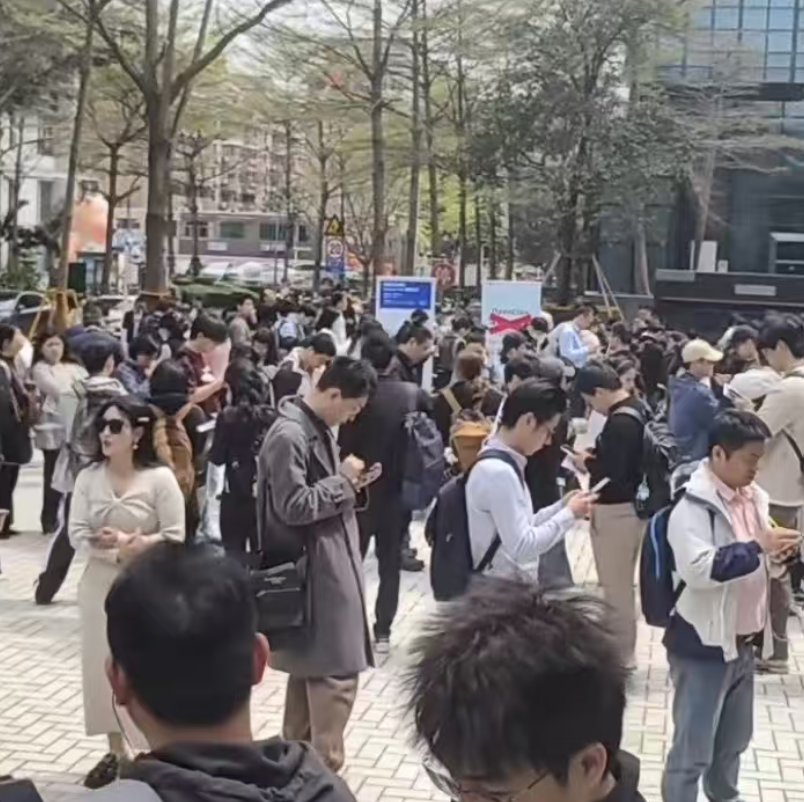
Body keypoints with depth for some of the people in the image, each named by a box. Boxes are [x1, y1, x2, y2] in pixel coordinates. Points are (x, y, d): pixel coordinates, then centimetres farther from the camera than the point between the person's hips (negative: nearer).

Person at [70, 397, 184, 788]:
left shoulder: (160, 478, -11)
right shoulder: (88, 477, 0)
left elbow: (175, 537, -12)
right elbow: (77, 534, -4)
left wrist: (128, 543, -20)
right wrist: (115, 550, -19)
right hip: (101, 585, 4)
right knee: (104, 666, 8)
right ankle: (116, 751, 22)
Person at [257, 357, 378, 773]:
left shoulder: (320, 428, 11)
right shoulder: (289, 435, -19)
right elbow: (293, 506, -22)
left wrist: (349, 482, 2)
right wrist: (343, 480, -14)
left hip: (328, 566, 10)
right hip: (315, 571, -10)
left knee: (310, 669, 17)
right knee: (334, 675, -7)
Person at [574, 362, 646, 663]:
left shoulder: (620, 422, -24)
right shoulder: (632, 410, 8)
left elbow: (613, 473, -28)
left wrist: (586, 464, -11)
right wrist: (595, 455, 1)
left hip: (616, 511, -10)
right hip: (625, 507, 10)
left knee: (615, 585, 1)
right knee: (620, 583, 19)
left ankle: (620, 654, 11)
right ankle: (621, 649, 30)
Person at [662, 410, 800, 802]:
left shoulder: (753, 497, 7)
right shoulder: (693, 507, -18)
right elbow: (698, 569, -32)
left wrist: (779, 551, -2)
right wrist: (757, 547, -29)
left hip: (742, 642, 8)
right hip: (703, 644, -8)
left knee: (734, 740, 23)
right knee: (693, 748, 1)